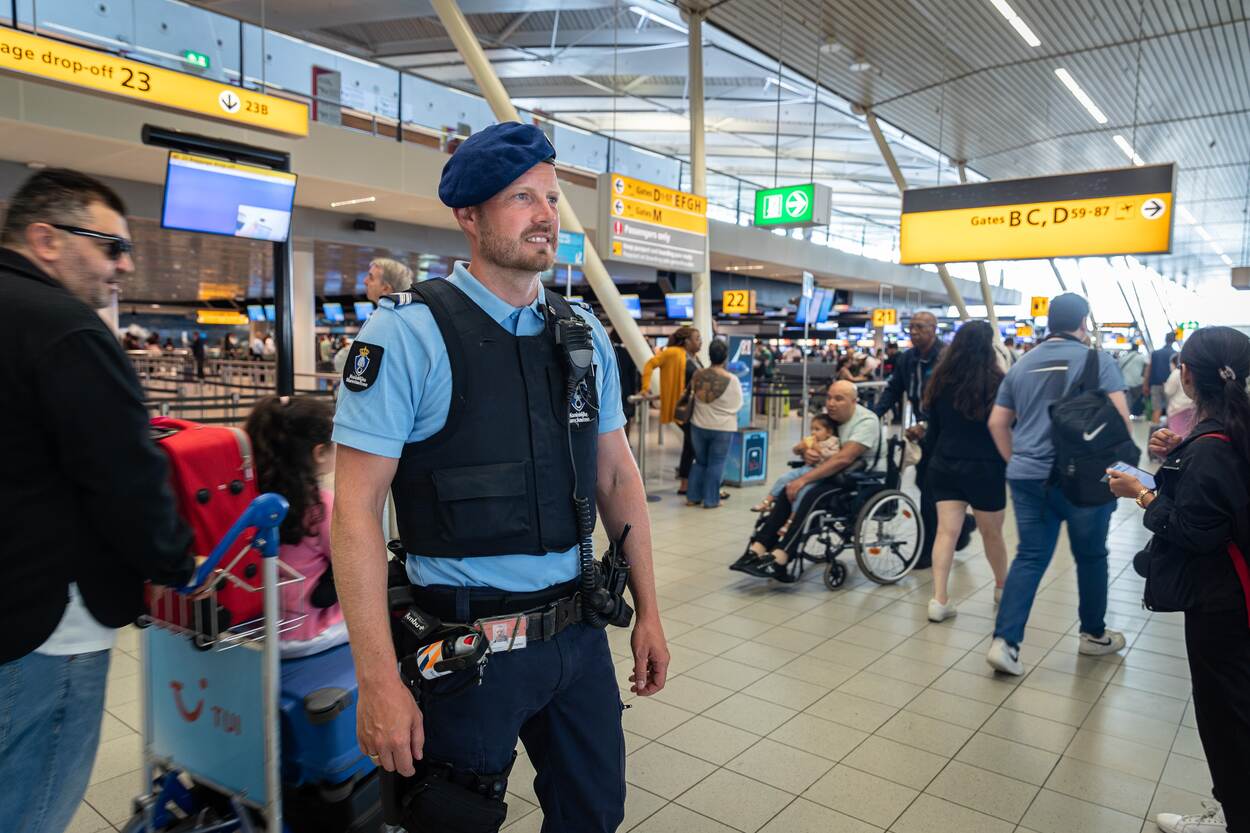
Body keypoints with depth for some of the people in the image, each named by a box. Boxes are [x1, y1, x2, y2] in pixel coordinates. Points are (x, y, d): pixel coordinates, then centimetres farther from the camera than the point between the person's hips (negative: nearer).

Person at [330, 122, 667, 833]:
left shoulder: (586, 336, 4)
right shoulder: (410, 333, -13)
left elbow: (618, 476, 9)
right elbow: (357, 505, -14)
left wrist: (649, 612, 8)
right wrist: (379, 681, -17)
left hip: (579, 632, 5)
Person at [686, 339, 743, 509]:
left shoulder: (698, 375, -7)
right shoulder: (732, 380, -16)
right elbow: (737, 406, -7)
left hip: (698, 426, 4)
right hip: (723, 428, -3)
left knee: (700, 461, 17)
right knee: (716, 464, 7)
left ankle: (693, 497, 19)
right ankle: (710, 500, 11)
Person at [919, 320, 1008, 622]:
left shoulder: (941, 379, 1)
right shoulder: (996, 381, -12)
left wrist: (933, 457, 21)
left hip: (945, 466, 3)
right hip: (985, 468, -3)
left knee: (946, 531, 1)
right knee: (992, 533, 17)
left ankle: (939, 599, -7)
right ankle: (1002, 587, 38)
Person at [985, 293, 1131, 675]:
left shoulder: (1022, 364, 11)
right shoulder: (1097, 360, -2)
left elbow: (997, 422, 11)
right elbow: (1119, 416, -11)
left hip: (1028, 476, 4)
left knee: (1030, 557, 6)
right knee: (1091, 555, 15)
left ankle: (1005, 641, -4)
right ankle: (1093, 634, 32)